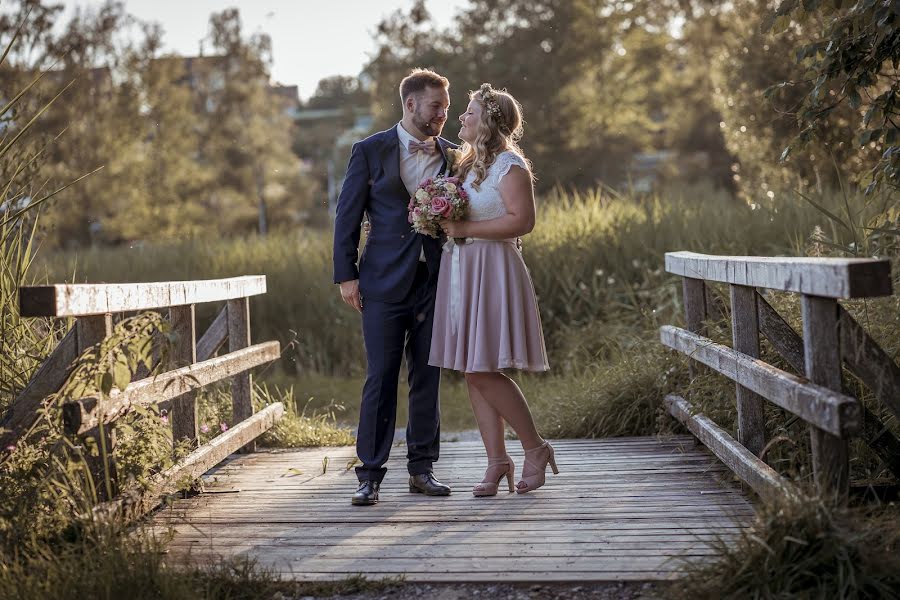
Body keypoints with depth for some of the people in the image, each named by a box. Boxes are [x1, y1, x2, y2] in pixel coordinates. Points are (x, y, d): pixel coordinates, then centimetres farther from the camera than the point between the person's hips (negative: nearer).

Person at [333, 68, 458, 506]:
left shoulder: (452, 155, 11)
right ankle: (370, 475, 0)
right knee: (381, 377, -4)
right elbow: (347, 216, 0)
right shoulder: (370, 152, 1)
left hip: (435, 283, 3)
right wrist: (346, 274, -5)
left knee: (428, 377, 7)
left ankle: (422, 469, 17)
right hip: (385, 283, -3)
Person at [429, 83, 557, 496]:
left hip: (492, 272, -9)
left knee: (483, 371, -11)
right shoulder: (468, 163, 18)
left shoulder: (509, 164, -9)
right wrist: (445, 224, 10)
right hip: (460, 271, 9)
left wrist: (463, 228, -18)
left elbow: (522, 220, -20)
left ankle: (535, 447, 5)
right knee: (472, 373, 5)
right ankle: (497, 462, 10)